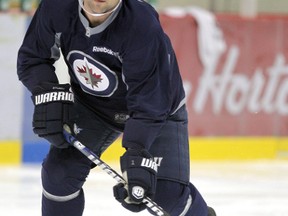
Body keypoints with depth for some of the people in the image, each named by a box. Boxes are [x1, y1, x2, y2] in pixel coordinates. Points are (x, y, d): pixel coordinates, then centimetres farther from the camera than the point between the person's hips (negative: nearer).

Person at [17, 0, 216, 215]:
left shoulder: (143, 26, -37)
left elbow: (148, 105, -37)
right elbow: (31, 58, -7)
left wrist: (137, 157, -46)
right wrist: (48, 94, -25)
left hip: (161, 107, -4)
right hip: (91, 105, 4)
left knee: (169, 192, -11)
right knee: (60, 169, -11)